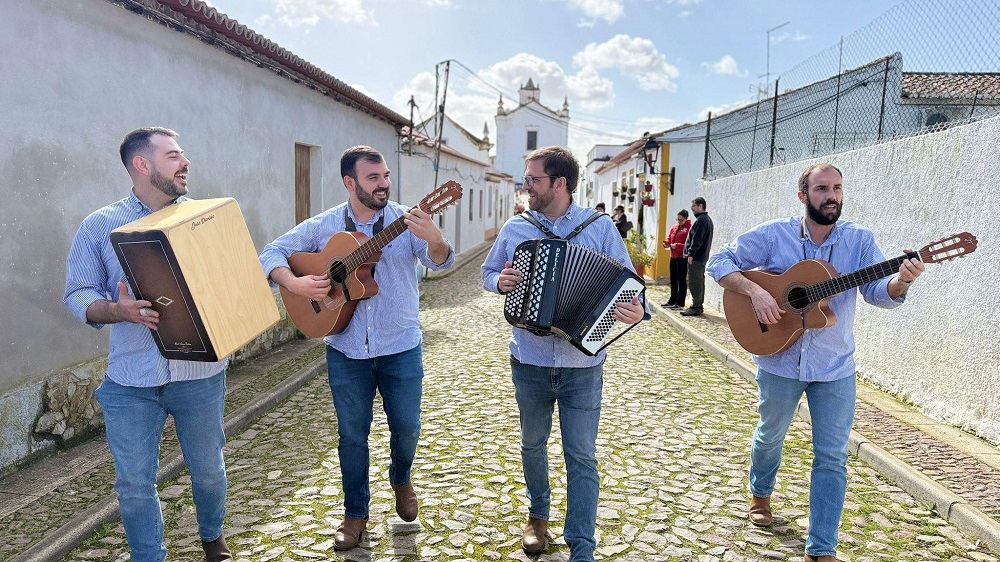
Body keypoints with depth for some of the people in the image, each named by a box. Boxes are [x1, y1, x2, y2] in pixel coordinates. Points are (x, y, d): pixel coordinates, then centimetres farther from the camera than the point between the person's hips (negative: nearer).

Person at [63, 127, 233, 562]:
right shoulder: (100, 226, 2)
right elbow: (78, 293, 2)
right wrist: (117, 310, -18)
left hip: (200, 371, 1)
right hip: (132, 379, 0)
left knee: (208, 470, 14)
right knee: (134, 484, 9)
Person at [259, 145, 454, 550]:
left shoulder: (407, 220, -7)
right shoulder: (323, 226, -1)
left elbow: (440, 261, -21)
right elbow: (273, 253, 4)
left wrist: (433, 239, -44)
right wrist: (293, 283, -16)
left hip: (401, 347, -1)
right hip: (346, 350, 1)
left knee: (407, 427, 9)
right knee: (352, 433, 11)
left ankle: (401, 480, 42)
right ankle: (356, 513, 29)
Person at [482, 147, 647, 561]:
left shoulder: (600, 228, -5)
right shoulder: (515, 228, 1)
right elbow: (488, 271, 12)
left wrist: (637, 311, -23)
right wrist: (500, 281, -11)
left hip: (583, 364, -2)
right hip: (530, 361, 3)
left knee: (581, 457, 2)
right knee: (533, 444, 19)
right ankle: (537, 516, 42)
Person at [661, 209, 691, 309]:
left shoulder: (689, 228, -9)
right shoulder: (674, 227, 14)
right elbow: (669, 239, 19)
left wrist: (677, 246, -23)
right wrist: (666, 243, -2)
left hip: (682, 258, -8)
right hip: (673, 257, 8)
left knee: (681, 280, -2)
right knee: (673, 280, 14)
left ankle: (680, 302, 4)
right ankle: (672, 300, 24)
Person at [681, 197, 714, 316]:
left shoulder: (701, 220, -14)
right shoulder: (707, 219, 19)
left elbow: (697, 239, -21)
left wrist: (691, 254, -19)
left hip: (696, 257, -11)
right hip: (703, 257, 11)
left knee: (695, 283, -8)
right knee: (699, 282, 14)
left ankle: (696, 307, -7)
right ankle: (699, 306, 20)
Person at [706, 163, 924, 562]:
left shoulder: (859, 240, -4)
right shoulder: (774, 234, -8)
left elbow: (880, 293, -11)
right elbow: (720, 262, -9)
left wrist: (901, 281, -34)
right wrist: (755, 290, -25)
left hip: (835, 368, 1)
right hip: (779, 361, -1)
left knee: (832, 457, 3)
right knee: (770, 436, 20)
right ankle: (760, 494, 50)